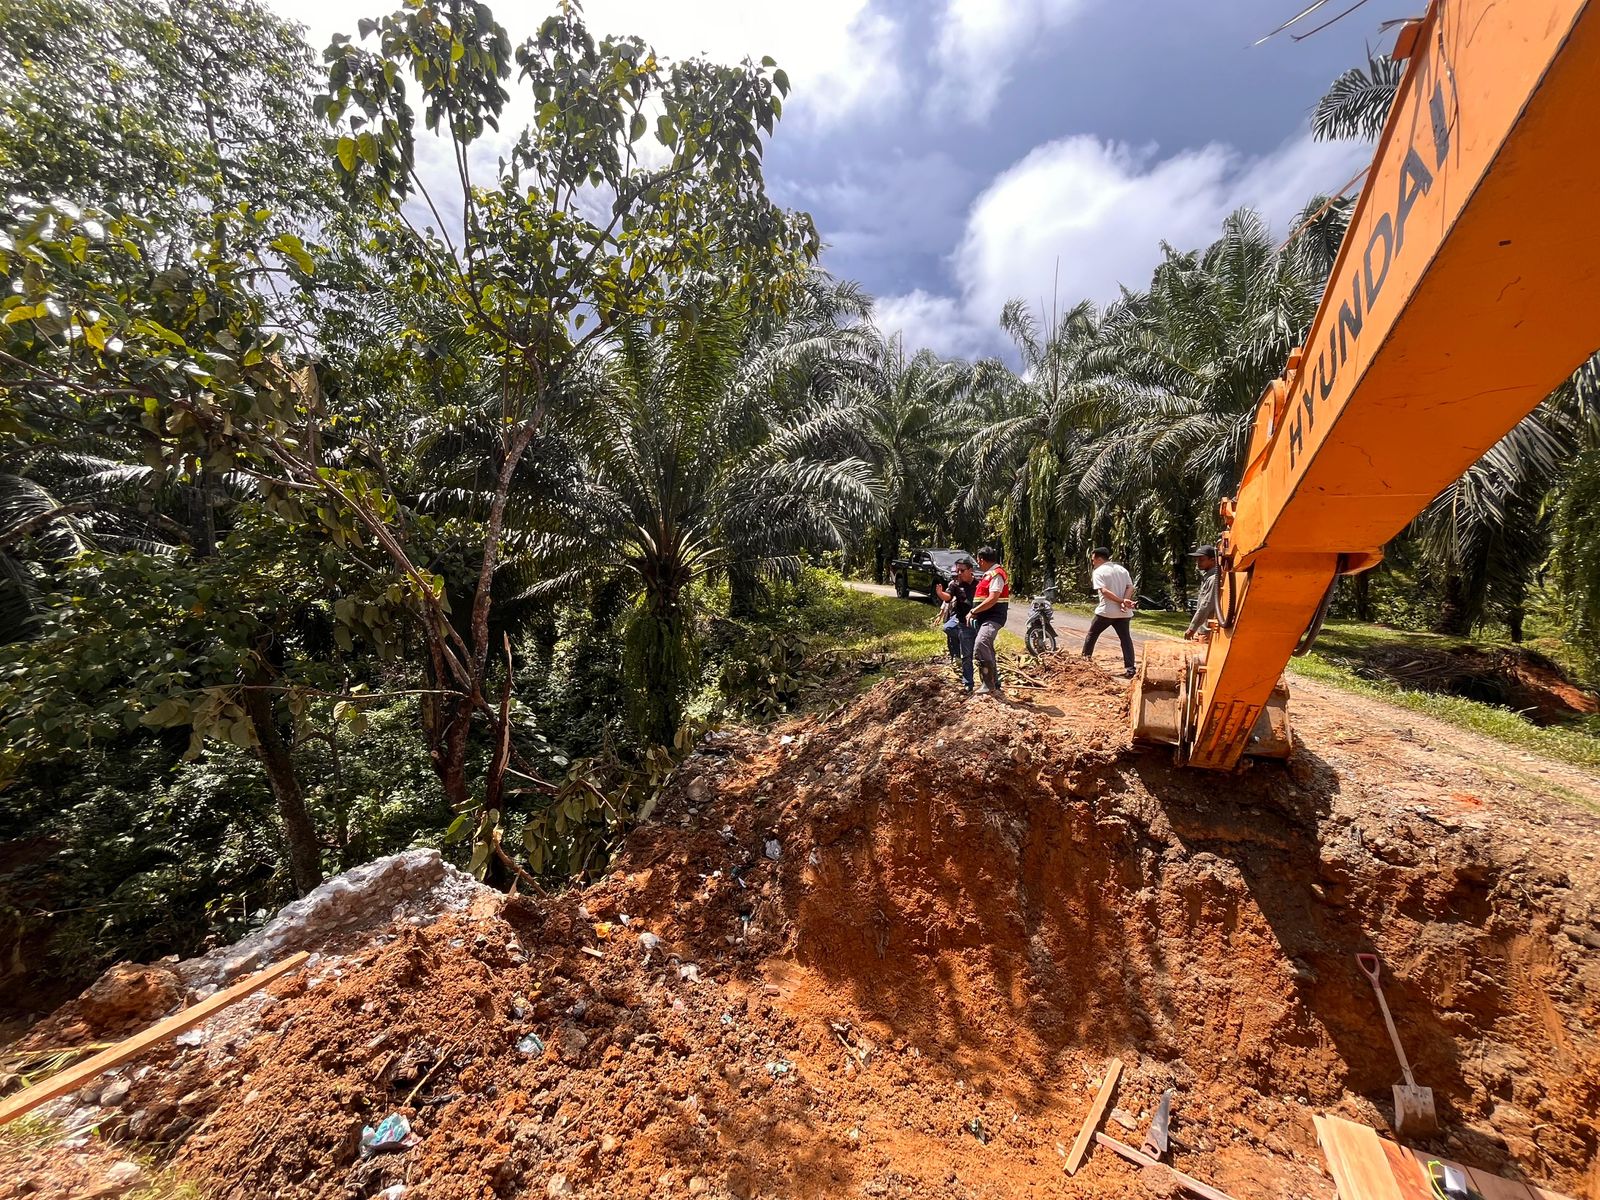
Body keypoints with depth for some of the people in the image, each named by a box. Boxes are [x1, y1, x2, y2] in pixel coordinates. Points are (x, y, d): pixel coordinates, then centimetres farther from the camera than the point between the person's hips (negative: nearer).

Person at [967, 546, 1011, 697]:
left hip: (993, 618, -11)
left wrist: (973, 611, -16)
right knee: (987, 652, 14)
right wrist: (975, 613, 16)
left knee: (980, 645, -32)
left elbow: (992, 599, -21)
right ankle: (995, 689, 24)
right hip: (984, 618, 11)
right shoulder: (989, 574, 19)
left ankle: (989, 685, -29)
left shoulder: (996, 574, -12)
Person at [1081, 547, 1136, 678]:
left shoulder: (1099, 571, -5)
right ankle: (1130, 669, 0)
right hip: (1123, 612, 5)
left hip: (1106, 611, -5)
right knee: (1125, 638, 6)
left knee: (1092, 634, 14)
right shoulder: (1122, 569, 12)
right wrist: (1124, 601, -12)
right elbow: (1130, 587, 1)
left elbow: (1104, 591, -18)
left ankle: (1085, 658, 20)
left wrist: (1122, 601, -16)